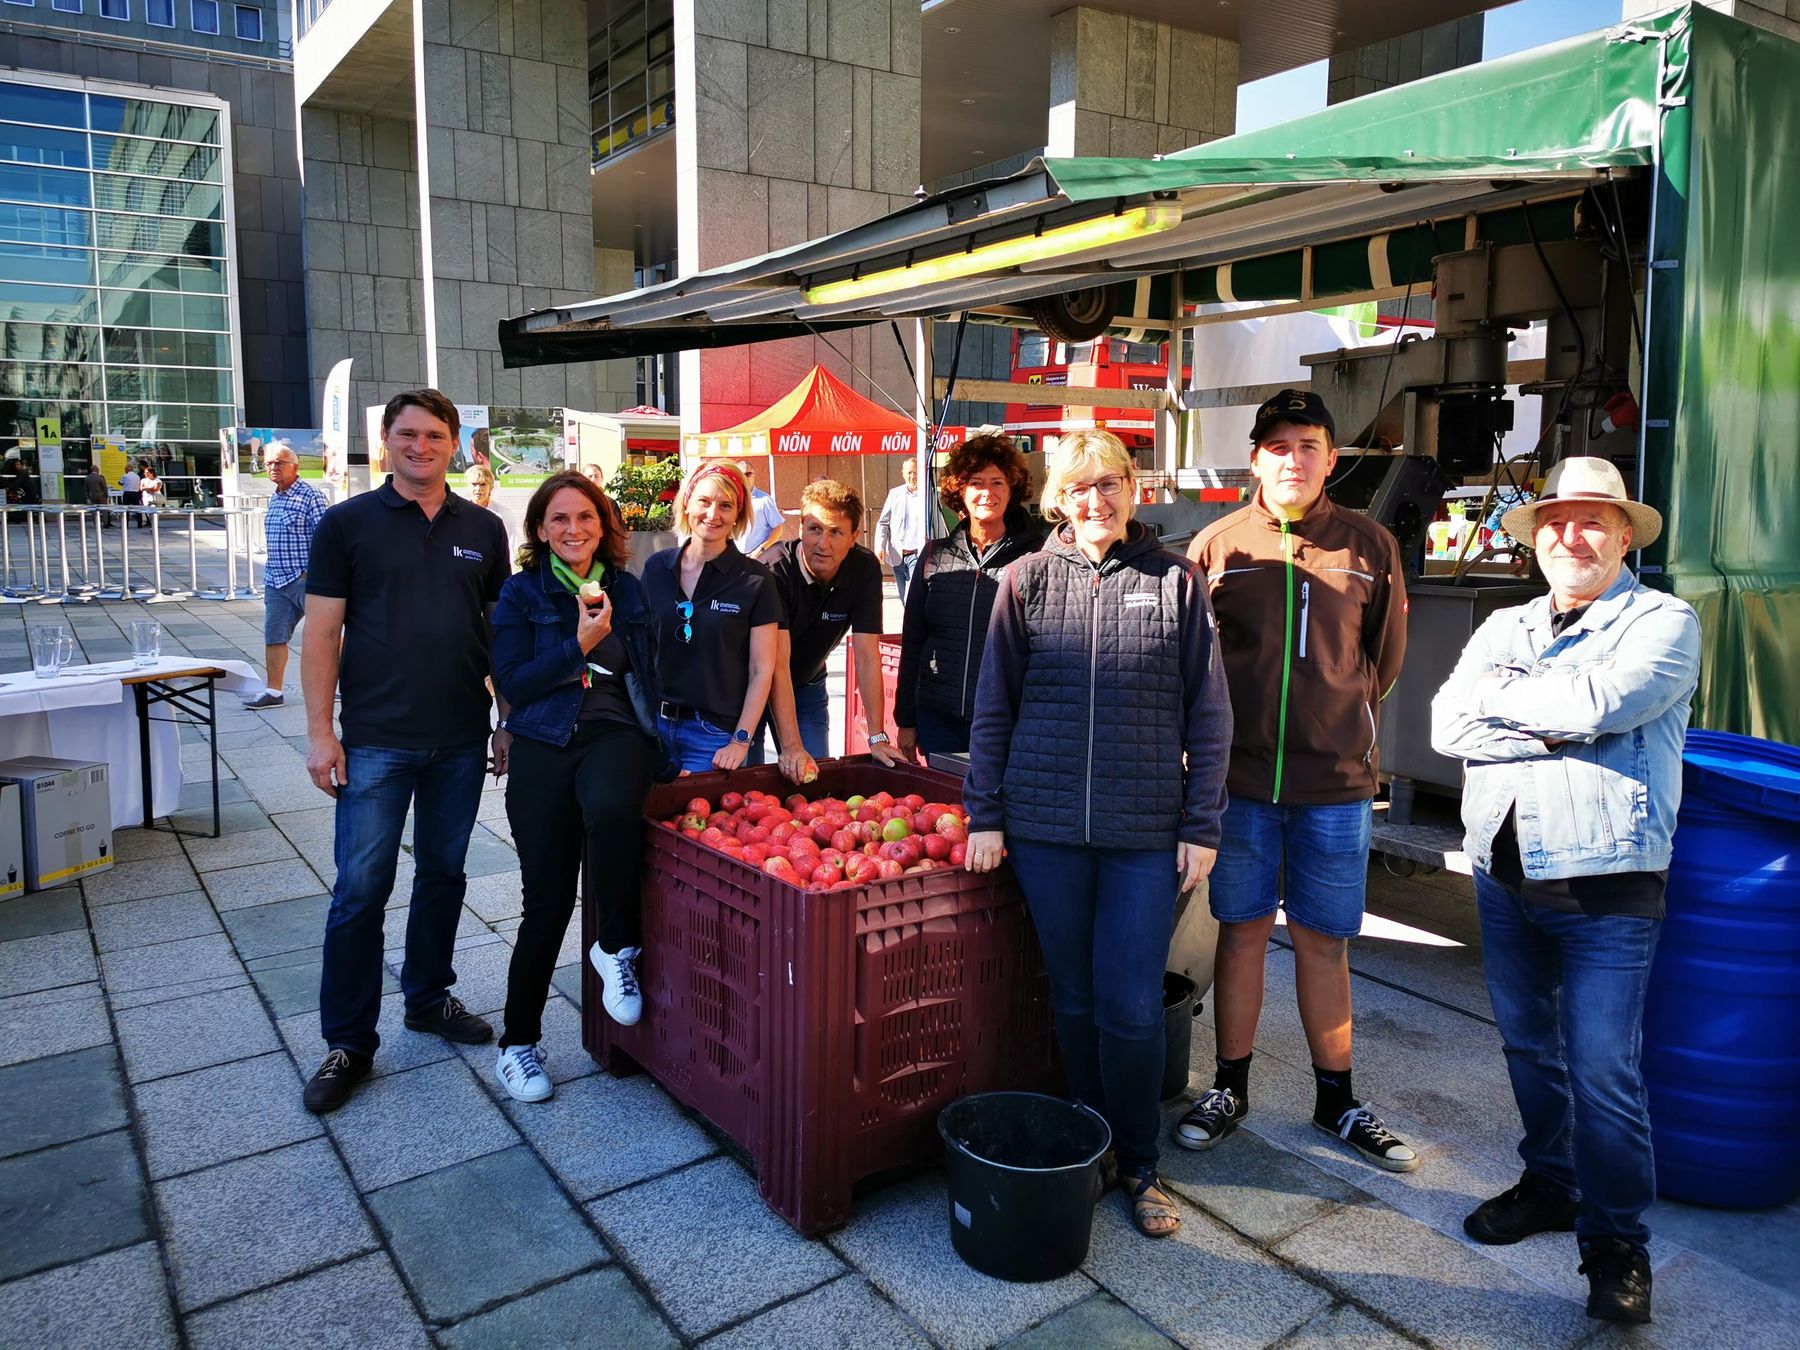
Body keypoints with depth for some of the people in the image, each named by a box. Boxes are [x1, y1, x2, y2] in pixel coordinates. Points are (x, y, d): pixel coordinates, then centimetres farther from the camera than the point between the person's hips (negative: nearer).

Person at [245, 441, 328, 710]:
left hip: (304, 577, -8)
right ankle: (273, 692, 14)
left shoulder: (309, 496, -10)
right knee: (274, 636, 7)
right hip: (275, 580, 8)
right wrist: (271, 571, 20)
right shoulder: (274, 499, 15)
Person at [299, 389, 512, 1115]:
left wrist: (511, 721, 7)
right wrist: (320, 730, -8)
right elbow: (321, 633, -3)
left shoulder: (483, 529, 7)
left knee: (444, 874, 15)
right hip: (376, 741, -3)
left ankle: (428, 997, 33)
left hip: (461, 741, 3)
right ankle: (348, 1041, 13)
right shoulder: (347, 524, -2)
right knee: (361, 889, 0)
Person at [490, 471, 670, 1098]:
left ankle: (617, 947, -10)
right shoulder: (521, 593, 6)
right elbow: (512, 684, -2)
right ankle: (518, 1041, 17)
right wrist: (580, 644, -10)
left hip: (616, 734, 1)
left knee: (610, 808, -36)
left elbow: (648, 673, 17)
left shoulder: (628, 590, 13)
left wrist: (652, 740, 3)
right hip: (543, 746, -1)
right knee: (547, 899, -3)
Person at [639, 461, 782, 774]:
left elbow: (762, 671, -6)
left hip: (716, 734, -3)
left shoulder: (755, 580, -7)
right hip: (655, 724, 3)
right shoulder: (655, 567, 3)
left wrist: (741, 741, -11)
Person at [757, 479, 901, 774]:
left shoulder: (864, 569, -17)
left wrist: (877, 737, -21)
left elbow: (867, 657, -16)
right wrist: (791, 746, -40)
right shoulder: (774, 569, -29)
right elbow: (777, 664, -33)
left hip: (808, 684, 4)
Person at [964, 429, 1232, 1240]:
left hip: (1146, 832, -1)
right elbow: (993, 707, 6)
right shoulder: (1027, 580, 4)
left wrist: (1201, 826, -1)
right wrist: (984, 815, 1)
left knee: (1132, 1007, 1)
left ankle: (1138, 1167, 23)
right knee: (1073, 1000, 12)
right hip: (1045, 824, 1)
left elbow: (1208, 714, 3)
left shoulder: (1176, 581, 2)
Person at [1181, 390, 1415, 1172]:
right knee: (1243, 930, 10)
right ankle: (1230, 1088, 26)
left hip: (1335, 781, 0)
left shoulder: (1369, 548, 3)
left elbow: (1386, 658, 13)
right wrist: (1228, 727, 7)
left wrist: (1337, 717, 11)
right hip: (1240, 775, 0)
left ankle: (1336, 1100, 26)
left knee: (1323, 941, 9)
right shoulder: (1217, 546, 1)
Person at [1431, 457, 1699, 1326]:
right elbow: (1448, 724, -4)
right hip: (1504, 870, 5)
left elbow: (1602, 701, -22)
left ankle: (1615, 1240, 15)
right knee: (1528, 1045, 17)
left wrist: (1504, 695, -7)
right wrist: (1560, 731, -14)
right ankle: (1551, 1185, 35)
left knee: (1602, 1068, -3)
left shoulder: (1662, 621, -3)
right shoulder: (1504, 628, 11)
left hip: (1605, 881, -5)